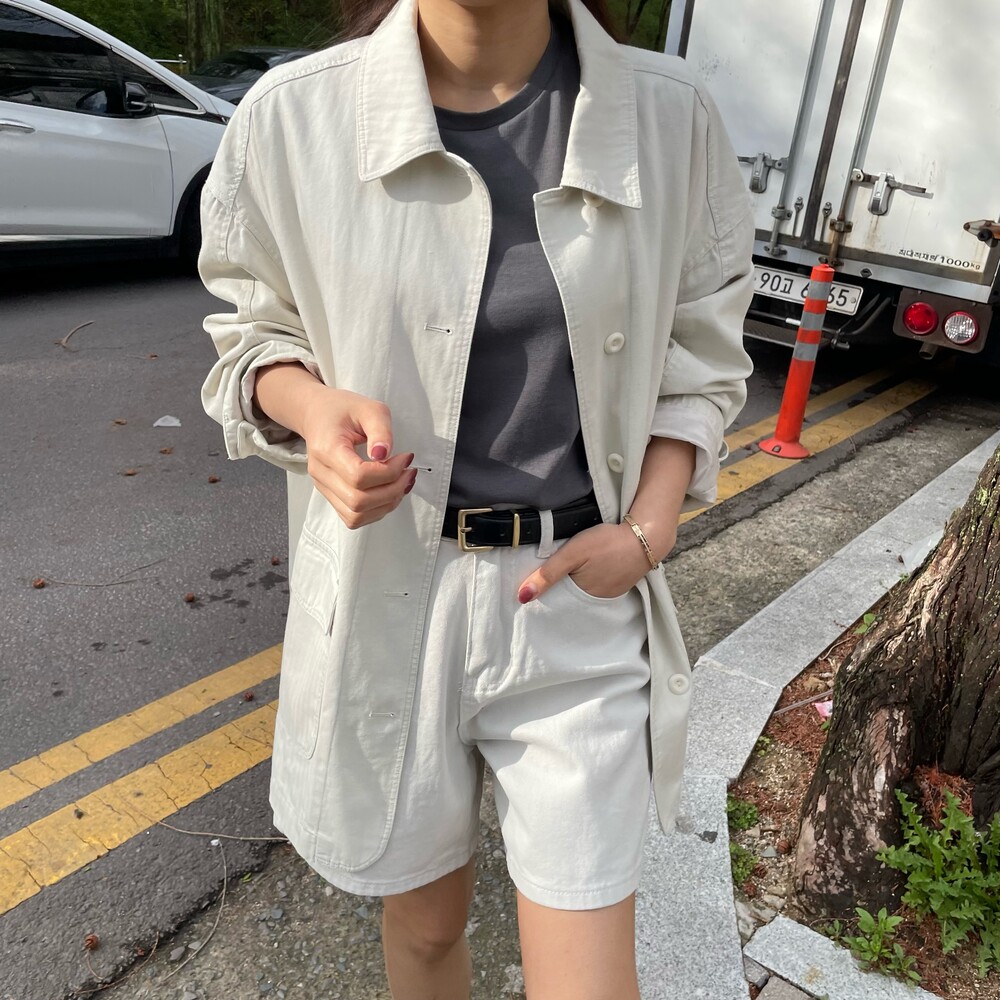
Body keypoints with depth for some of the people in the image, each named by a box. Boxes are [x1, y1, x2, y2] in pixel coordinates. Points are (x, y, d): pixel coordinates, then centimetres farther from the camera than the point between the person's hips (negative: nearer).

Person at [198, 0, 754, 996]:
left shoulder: (670, 115, -5)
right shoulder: (294, 116, -8)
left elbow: (700, 355, 6)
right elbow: (254, 332, 6)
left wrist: (647, 533, -8)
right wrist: (314, 406, -18)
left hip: (581, 593, 1)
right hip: (388, 595, 1)